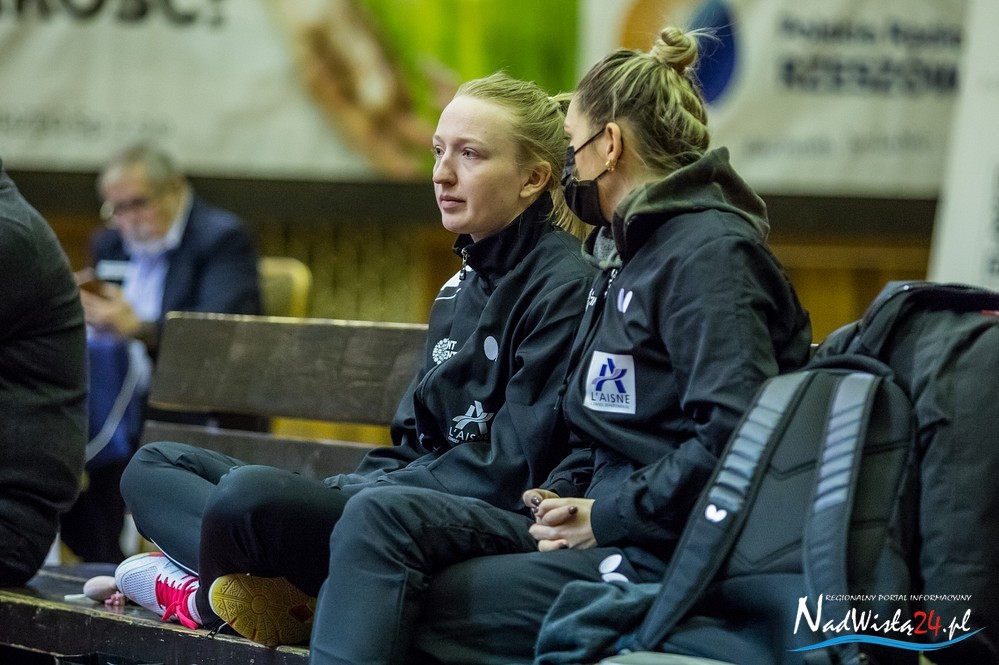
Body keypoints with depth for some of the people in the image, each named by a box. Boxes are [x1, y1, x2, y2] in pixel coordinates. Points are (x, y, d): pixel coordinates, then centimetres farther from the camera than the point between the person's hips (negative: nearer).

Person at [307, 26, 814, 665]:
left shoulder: (709, 254, -11)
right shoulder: (628, 255, 23)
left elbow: (738, 434, -24)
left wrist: (607, 517, -17)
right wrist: (562, 495, 7)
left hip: (669, 558, -9)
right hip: (605, 526, 9)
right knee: (378, 518, -10)